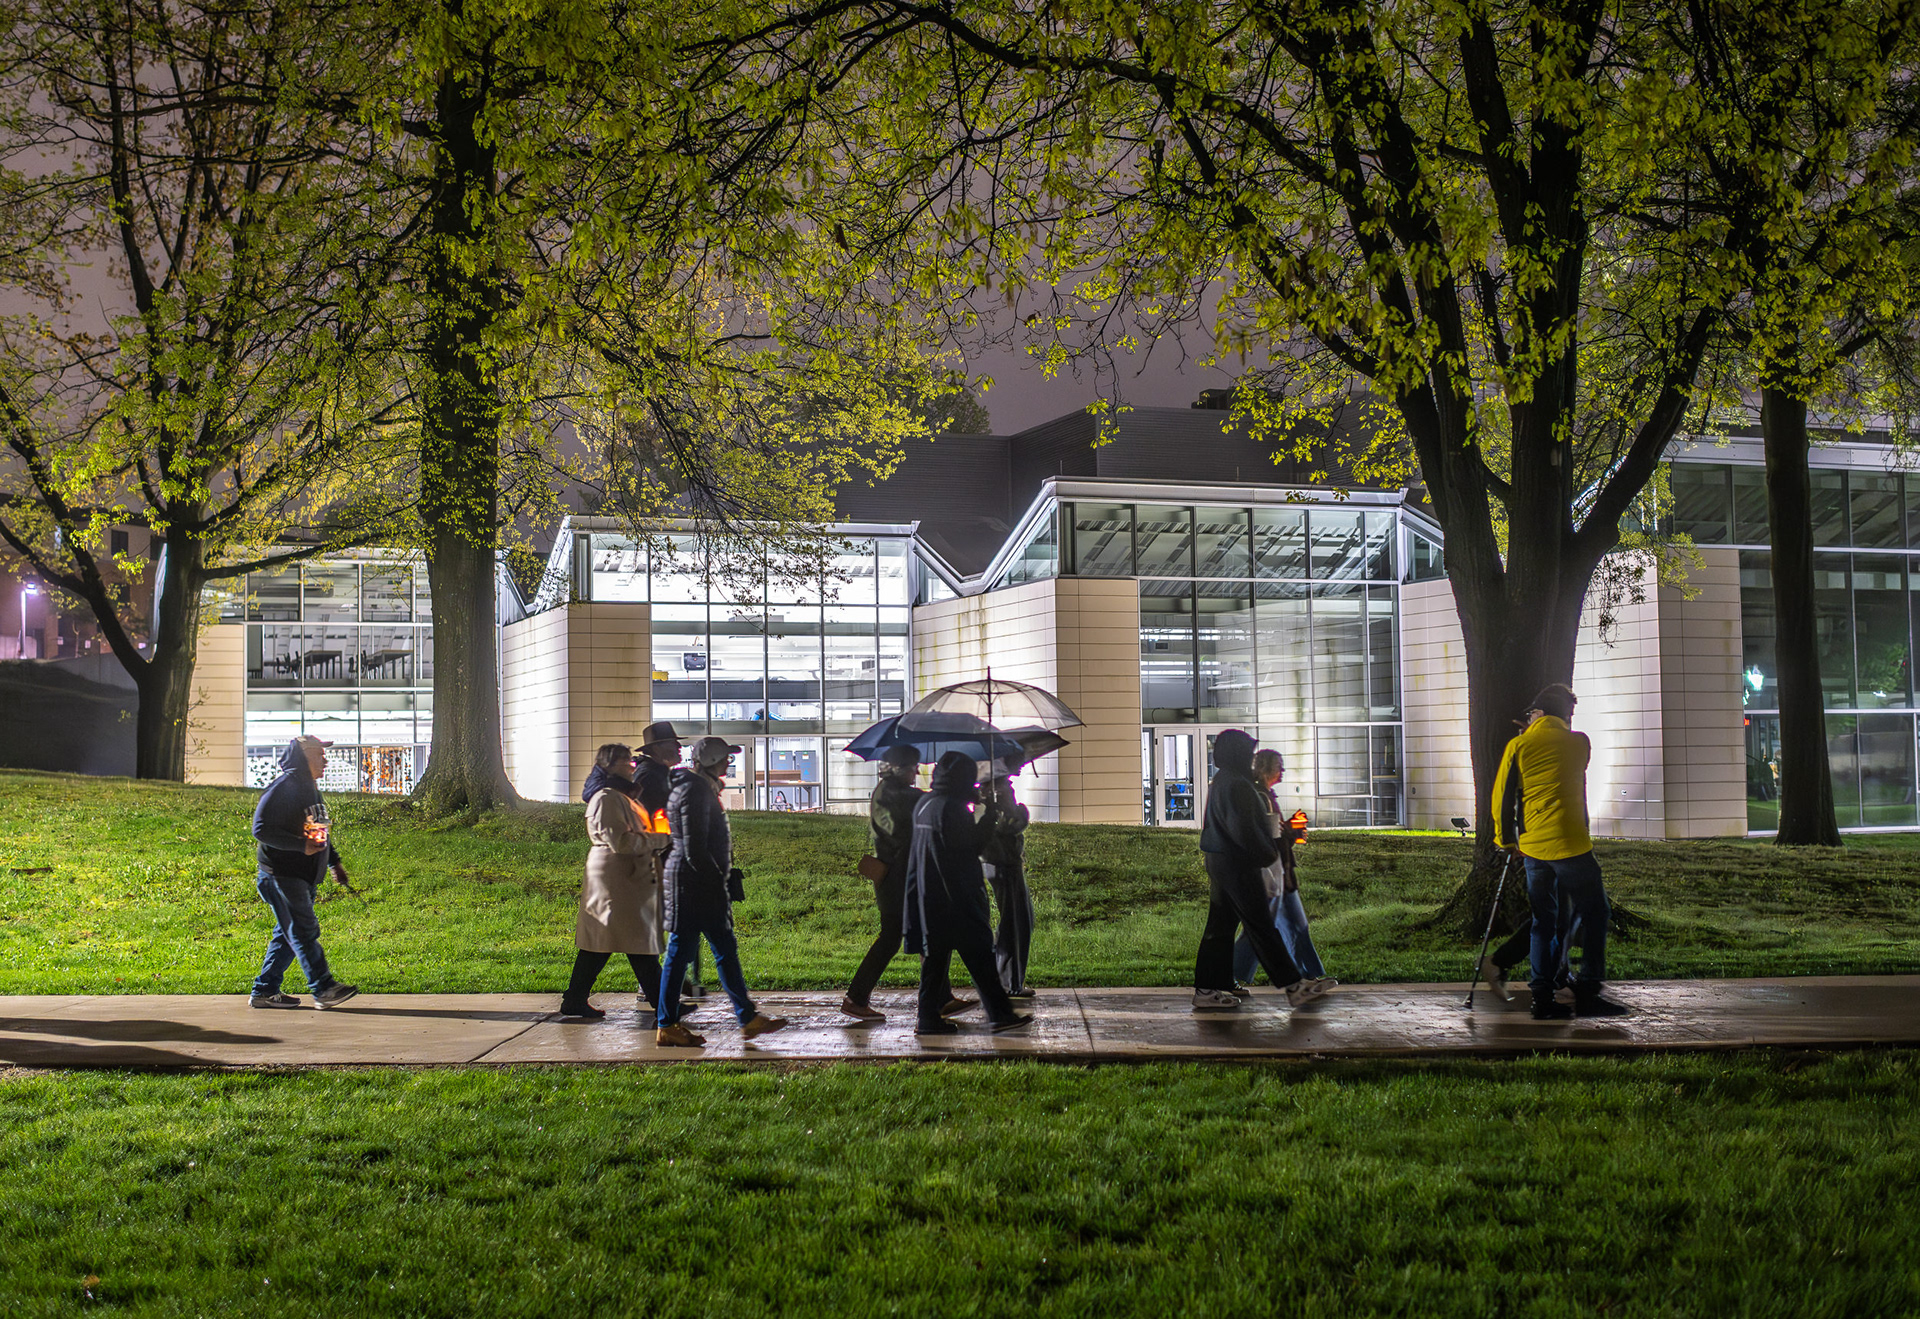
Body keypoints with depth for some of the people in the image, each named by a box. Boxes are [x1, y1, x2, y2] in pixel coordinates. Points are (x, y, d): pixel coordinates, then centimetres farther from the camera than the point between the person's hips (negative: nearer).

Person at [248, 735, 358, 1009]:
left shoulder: (311, 788, 16)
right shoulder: (282, 788, -15)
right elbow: (261, 829, -21)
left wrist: (334, 861, 23)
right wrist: (302, 846, -24)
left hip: (306, 877, 10)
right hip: (283, 874, -10)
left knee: (288, 935, 10)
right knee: (304, 931, -9)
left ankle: (264, 991, 15)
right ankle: (324, 989, -9)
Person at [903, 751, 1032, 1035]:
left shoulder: (922, 804, 12)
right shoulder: (952, 808, -16)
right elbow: (970, 845, -13)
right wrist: (989, 818, -3)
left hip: (928, 894, 9)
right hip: (956, 895, -9)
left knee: (935, 955, 11)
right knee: (979, 953, -5)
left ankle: (929, 1018, 11)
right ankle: (999, 1014, -5)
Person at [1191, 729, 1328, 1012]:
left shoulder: (1220, 782, 15)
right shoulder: (1235, 784, -18)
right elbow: (1243, 829, -22)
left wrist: (1268, 849, 16)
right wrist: (1268, 853, -9)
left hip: (1219, 861, 10)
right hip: (1238, 865, -10)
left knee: (1220, 927, 10)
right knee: (1261, 926, -5)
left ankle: (1207, 991, 11)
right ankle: (1293, 986, 0)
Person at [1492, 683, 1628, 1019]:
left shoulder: (1518, 746, 5)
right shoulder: (1578, 742, 1)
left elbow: (1502, 796, 4)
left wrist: (1506, 839, 17)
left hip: (1532, 845, 4)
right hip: (1569, 842, -4)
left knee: (1544, 921, 10)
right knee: (1594, 914, 7)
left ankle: (1543, 997, 6)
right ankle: (1587, 992, 0)